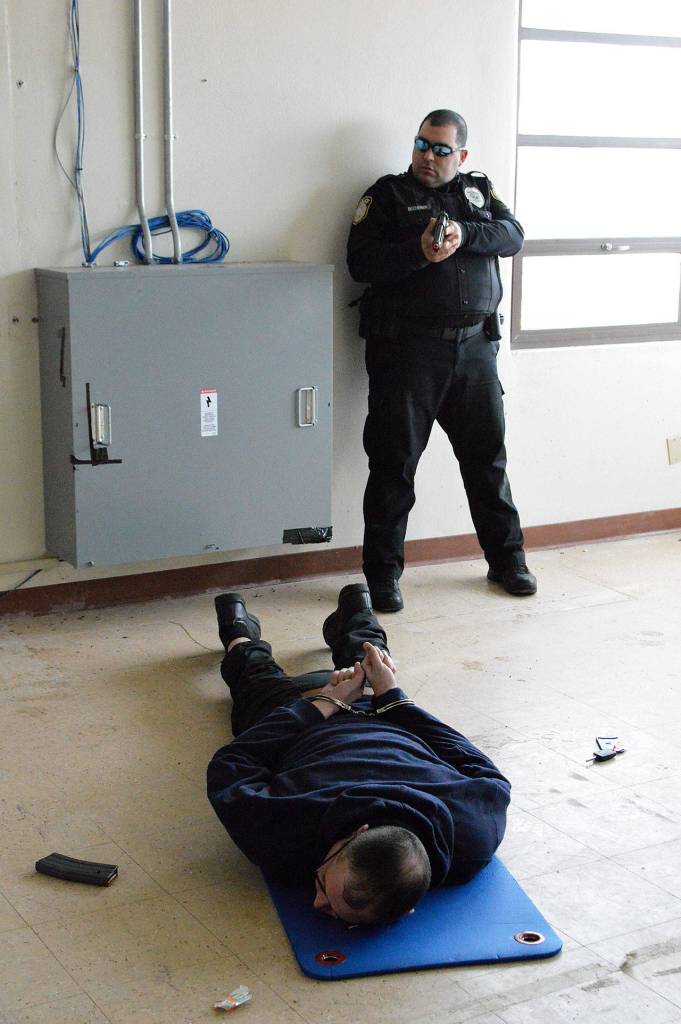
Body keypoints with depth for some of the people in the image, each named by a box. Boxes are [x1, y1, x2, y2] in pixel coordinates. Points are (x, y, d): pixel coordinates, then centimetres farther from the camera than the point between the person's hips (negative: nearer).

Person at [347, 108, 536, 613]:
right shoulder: (388, 194, 6)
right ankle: (383, 572, 8)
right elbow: (361, 261, -6)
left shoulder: (480, 190, 17)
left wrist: (463, 234, -17)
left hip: (475, 346, 3)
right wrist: (420, 250, -21)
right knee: (395, 460, -1)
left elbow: (512, 235, 0)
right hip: (407, 348, -3)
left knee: (488, 455, 10)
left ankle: (506, 558, 23)